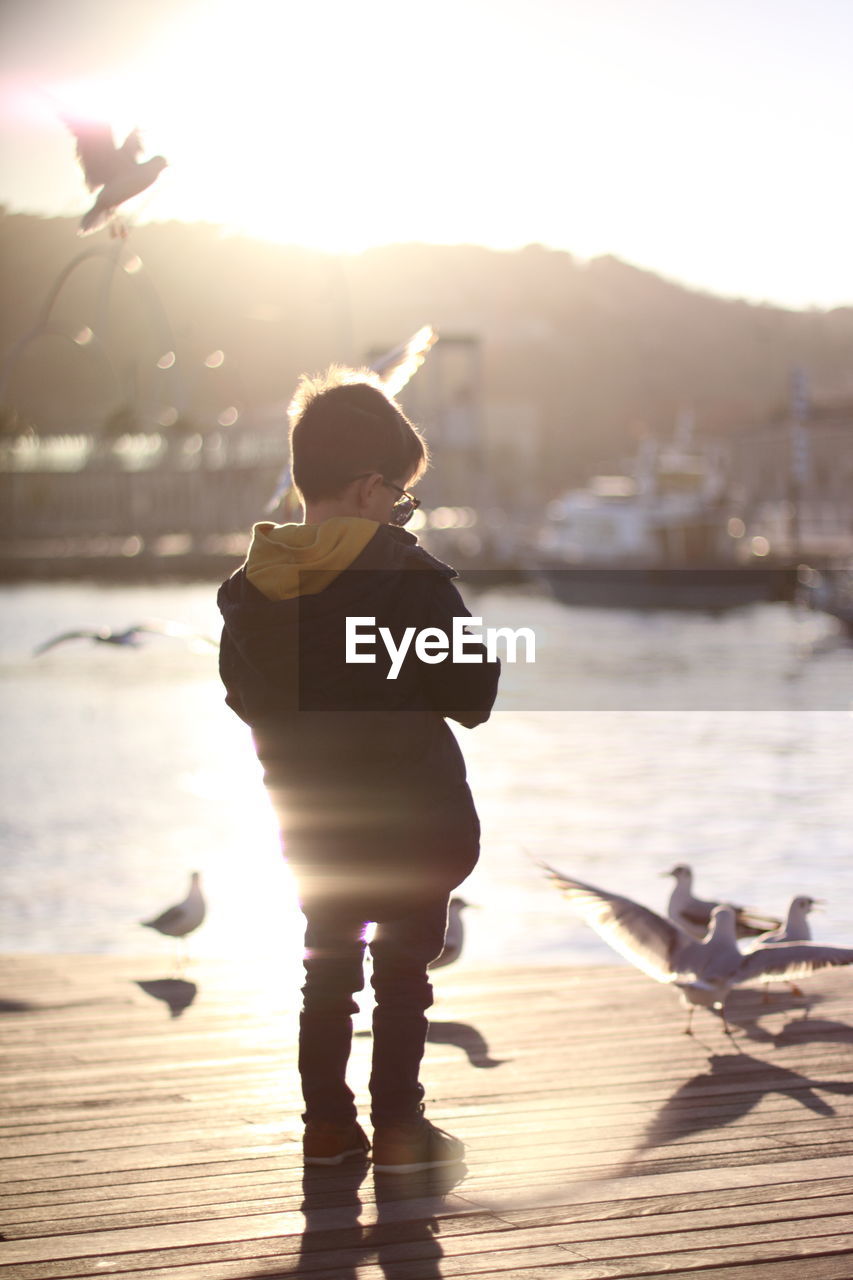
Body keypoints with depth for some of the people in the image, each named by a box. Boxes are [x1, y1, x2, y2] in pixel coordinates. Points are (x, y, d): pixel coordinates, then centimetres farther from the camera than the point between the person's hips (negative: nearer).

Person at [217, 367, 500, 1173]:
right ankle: (398, 1132, 14)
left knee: (326, 967, 18)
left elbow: (241, 697, 7)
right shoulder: (410, 577, -20)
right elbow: (472, 695, -13)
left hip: (311, 825, 5)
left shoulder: (251, 585, -4)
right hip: (413, 819, -4)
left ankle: (326, 1126, 23)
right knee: (403, 977, 8)